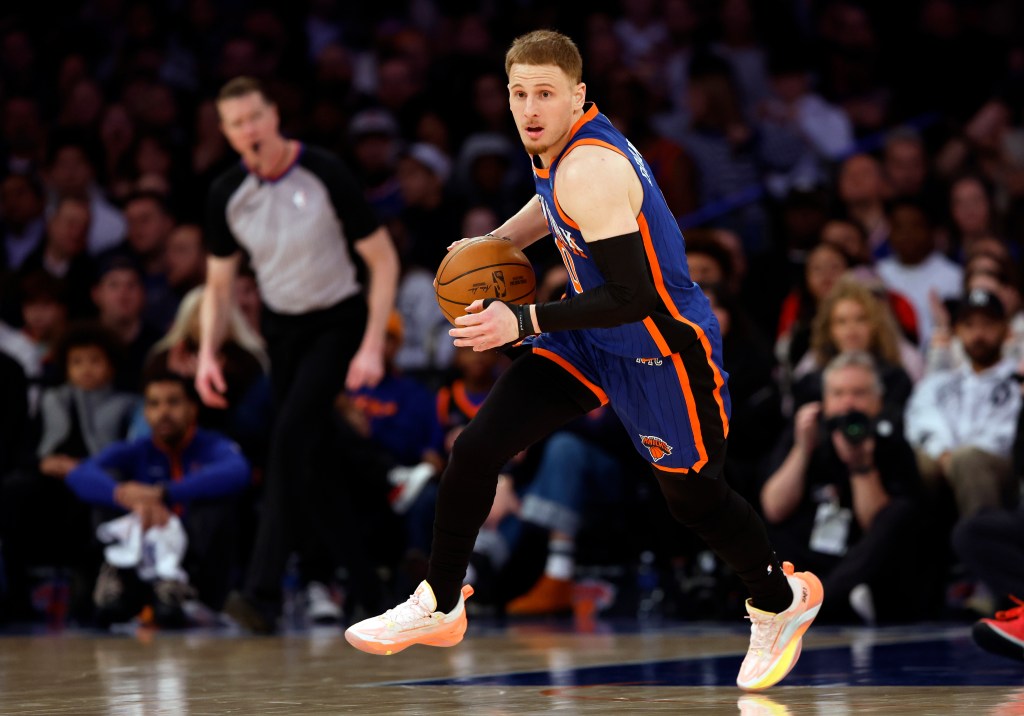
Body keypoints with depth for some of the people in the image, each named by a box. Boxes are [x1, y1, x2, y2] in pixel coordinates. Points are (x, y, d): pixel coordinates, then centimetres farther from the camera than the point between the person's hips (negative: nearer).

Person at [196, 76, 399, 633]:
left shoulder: (324, 174, -17)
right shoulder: (227, 194, -3)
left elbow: (383, 260, -13)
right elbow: (219, 284, 8)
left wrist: (372, 347, -20)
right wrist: (207, 354, -7)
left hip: (339, 321, -5)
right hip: (282, 326, 5)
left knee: (291, 436, -22)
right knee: (306, 461, 1)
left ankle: (263, 591, -25)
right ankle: (365, 579, 18)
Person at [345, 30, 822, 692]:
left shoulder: (588, 171, -30)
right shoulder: (559, 145, -3)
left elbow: (636, 297, -32)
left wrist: (523, 322, -34)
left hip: (663, 351, -8)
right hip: (591, 341, 8)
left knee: (694, 500, 9)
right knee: (476, 449, -2)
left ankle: (780, 601, 37)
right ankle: (438, 607, 12)